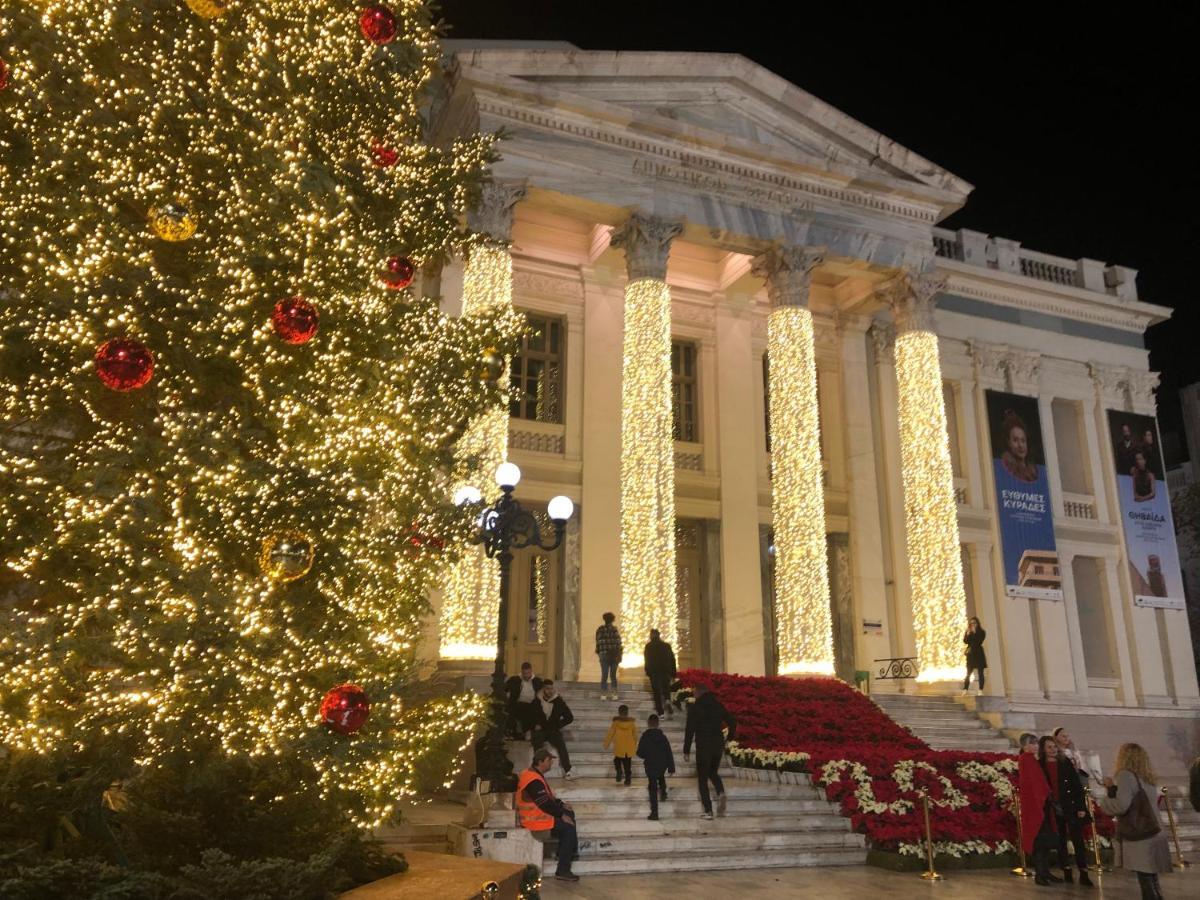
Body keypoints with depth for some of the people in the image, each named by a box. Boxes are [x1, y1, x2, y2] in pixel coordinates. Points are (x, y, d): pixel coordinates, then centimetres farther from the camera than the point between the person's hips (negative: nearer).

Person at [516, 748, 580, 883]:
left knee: (569, 814, 16)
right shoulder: (533, 781, -25)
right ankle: (562, 871, -11)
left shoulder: (533, 774, 9)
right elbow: (545, 804, -26)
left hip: (536, 813, 11)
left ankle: (570, 852, 19)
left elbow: (547, 797, 20)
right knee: (569, 828, -14)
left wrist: (561, 805, 12)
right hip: (534, 820, -11)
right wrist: (561, 814, -15)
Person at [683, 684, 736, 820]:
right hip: (718, 745, 4)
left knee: (702, 778, 6)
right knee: (713, 772, 23)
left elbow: (690, 730, -10)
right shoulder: (718, 705, 7)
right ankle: (721, 793, -5)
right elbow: (733, 723, 7)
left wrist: (686, 750, -5)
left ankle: (708, 811, 1)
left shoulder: (695, 707, -6)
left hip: (703, 746, -4)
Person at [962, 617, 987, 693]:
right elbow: (965, 641, -2)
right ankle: (965, 690, -3)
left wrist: (974, 633, -9)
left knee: (980, 673, -2)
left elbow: (978, 641, -13)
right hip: (970, 654, 3)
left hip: (979, 653, -3)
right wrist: (968, 633, -11)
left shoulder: (981, 632, 2)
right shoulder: (968, 632, 12)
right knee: (968, 673, 0)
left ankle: (981, 691, -2)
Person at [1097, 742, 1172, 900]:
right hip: (1152, 836, 9)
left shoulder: (1126, 775, -11)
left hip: (1140, 838, -9)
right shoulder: (1145, 777, 15)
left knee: (1145, 882, -7)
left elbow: (1122, 805, -19)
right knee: (1151, 880, 12)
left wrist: (1102, 802, -3)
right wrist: (1113, 788, 18)